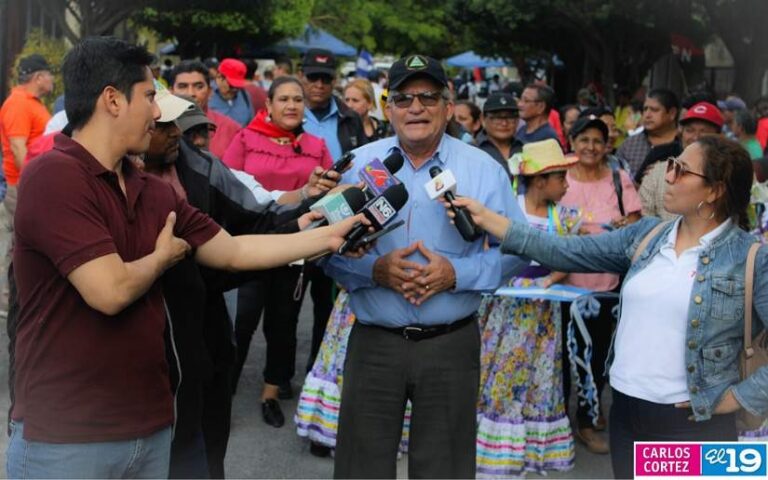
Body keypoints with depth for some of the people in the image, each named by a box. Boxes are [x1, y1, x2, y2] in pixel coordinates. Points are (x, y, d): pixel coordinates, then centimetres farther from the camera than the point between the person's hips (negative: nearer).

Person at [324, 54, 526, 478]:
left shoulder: (485, 170, 1)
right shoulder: (357, 165, 3)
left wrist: (456, 273, -15)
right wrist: (374, 269, -16)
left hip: (452, 344, 0)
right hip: (373, 342, 1)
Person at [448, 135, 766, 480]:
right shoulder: (646, 234, 5)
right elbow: (567, 252, 2)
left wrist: (734, 399, -13)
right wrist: (485, 218, -2)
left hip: (693, 424, -4)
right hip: (626, 413, 5)